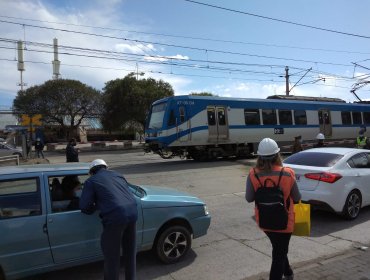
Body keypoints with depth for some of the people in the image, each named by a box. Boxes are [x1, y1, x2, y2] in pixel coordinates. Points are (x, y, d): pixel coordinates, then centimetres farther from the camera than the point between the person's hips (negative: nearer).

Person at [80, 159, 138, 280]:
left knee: (112, 256, 14)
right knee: (130, 251, 24)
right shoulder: (117, 175, 24)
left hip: (115, 217, -6)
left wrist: (96, 206, 23)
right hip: (132, 213, 6)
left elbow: (84, 206, 2)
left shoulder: (91, 181, 9)